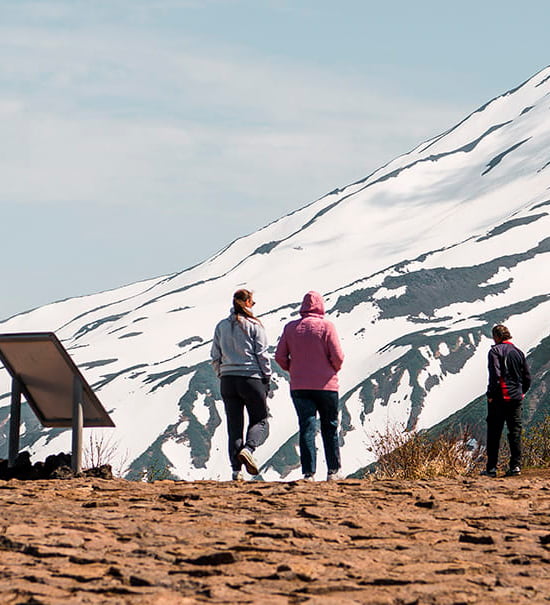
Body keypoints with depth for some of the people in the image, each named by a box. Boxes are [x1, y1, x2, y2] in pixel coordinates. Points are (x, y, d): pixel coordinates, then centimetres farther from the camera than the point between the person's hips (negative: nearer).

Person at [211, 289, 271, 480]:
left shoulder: (221, 326, 10)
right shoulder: (254, 325, -4)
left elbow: (215, 357, 10)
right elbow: (262, 355, -5)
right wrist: (267, 380, 1)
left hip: (228, 380, 4)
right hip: (251, 378, -4)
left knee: (234, 426, 6)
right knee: (260, 421, 7)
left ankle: (236, 470, -1)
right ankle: (248, 449, -22)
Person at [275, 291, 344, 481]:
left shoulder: (290, 328, 3)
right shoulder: (326, 326, -6)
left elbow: (280, 356, 2)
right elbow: (338, 356, -10)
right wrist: (334, 370, 10)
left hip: (299, 386, 2)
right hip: (326, 386, -2)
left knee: (307, 429, 0)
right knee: (330, 429, 10)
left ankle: (308, 473, -8)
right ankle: (333, 471, 12)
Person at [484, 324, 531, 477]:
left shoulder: (495, 351, -7)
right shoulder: (518, 352, 11)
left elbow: (495, 374, -17)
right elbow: (527, 377, 13)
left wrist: (491, 394, -11)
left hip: (499, 397, -5)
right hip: (516, 398, 5)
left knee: (494, 433, 0)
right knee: (515, 432, 7)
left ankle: (491, 468, 0)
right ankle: (516, 466, 1)